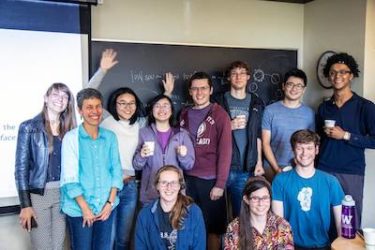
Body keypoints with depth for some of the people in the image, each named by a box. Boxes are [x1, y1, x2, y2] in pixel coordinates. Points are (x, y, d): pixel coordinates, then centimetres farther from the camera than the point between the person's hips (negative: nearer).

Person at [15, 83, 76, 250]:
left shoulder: (69, 130, 7)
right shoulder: (29, 127, -6)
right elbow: (21, 166, -8)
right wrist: (25, 205, -12)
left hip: (63, 193, 4)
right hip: (38, 194, -4)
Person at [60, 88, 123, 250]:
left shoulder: (110, 137, 4)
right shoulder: (71, 137, -8)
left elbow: (116, 170, 5)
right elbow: (69, 176, -10)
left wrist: (110, 202, -4)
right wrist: (85, 207, -12)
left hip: (106, 207, 3)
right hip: (79, 208, -3)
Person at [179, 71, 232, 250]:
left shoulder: (219, 114, -3)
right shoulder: (184, 114, 10)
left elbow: (225, 151, -7)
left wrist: (220, 184, -12)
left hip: (210, 180, -3)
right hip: (187, 179, 4)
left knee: (213, 229, 7)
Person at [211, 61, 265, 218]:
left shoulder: (256, 103, 11)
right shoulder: (218, 101, 5)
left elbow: (258, 135, 12)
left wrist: (259, 162, 6)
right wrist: (230, 126, -10)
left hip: (246, 168, 2)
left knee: (241, 211, 5)